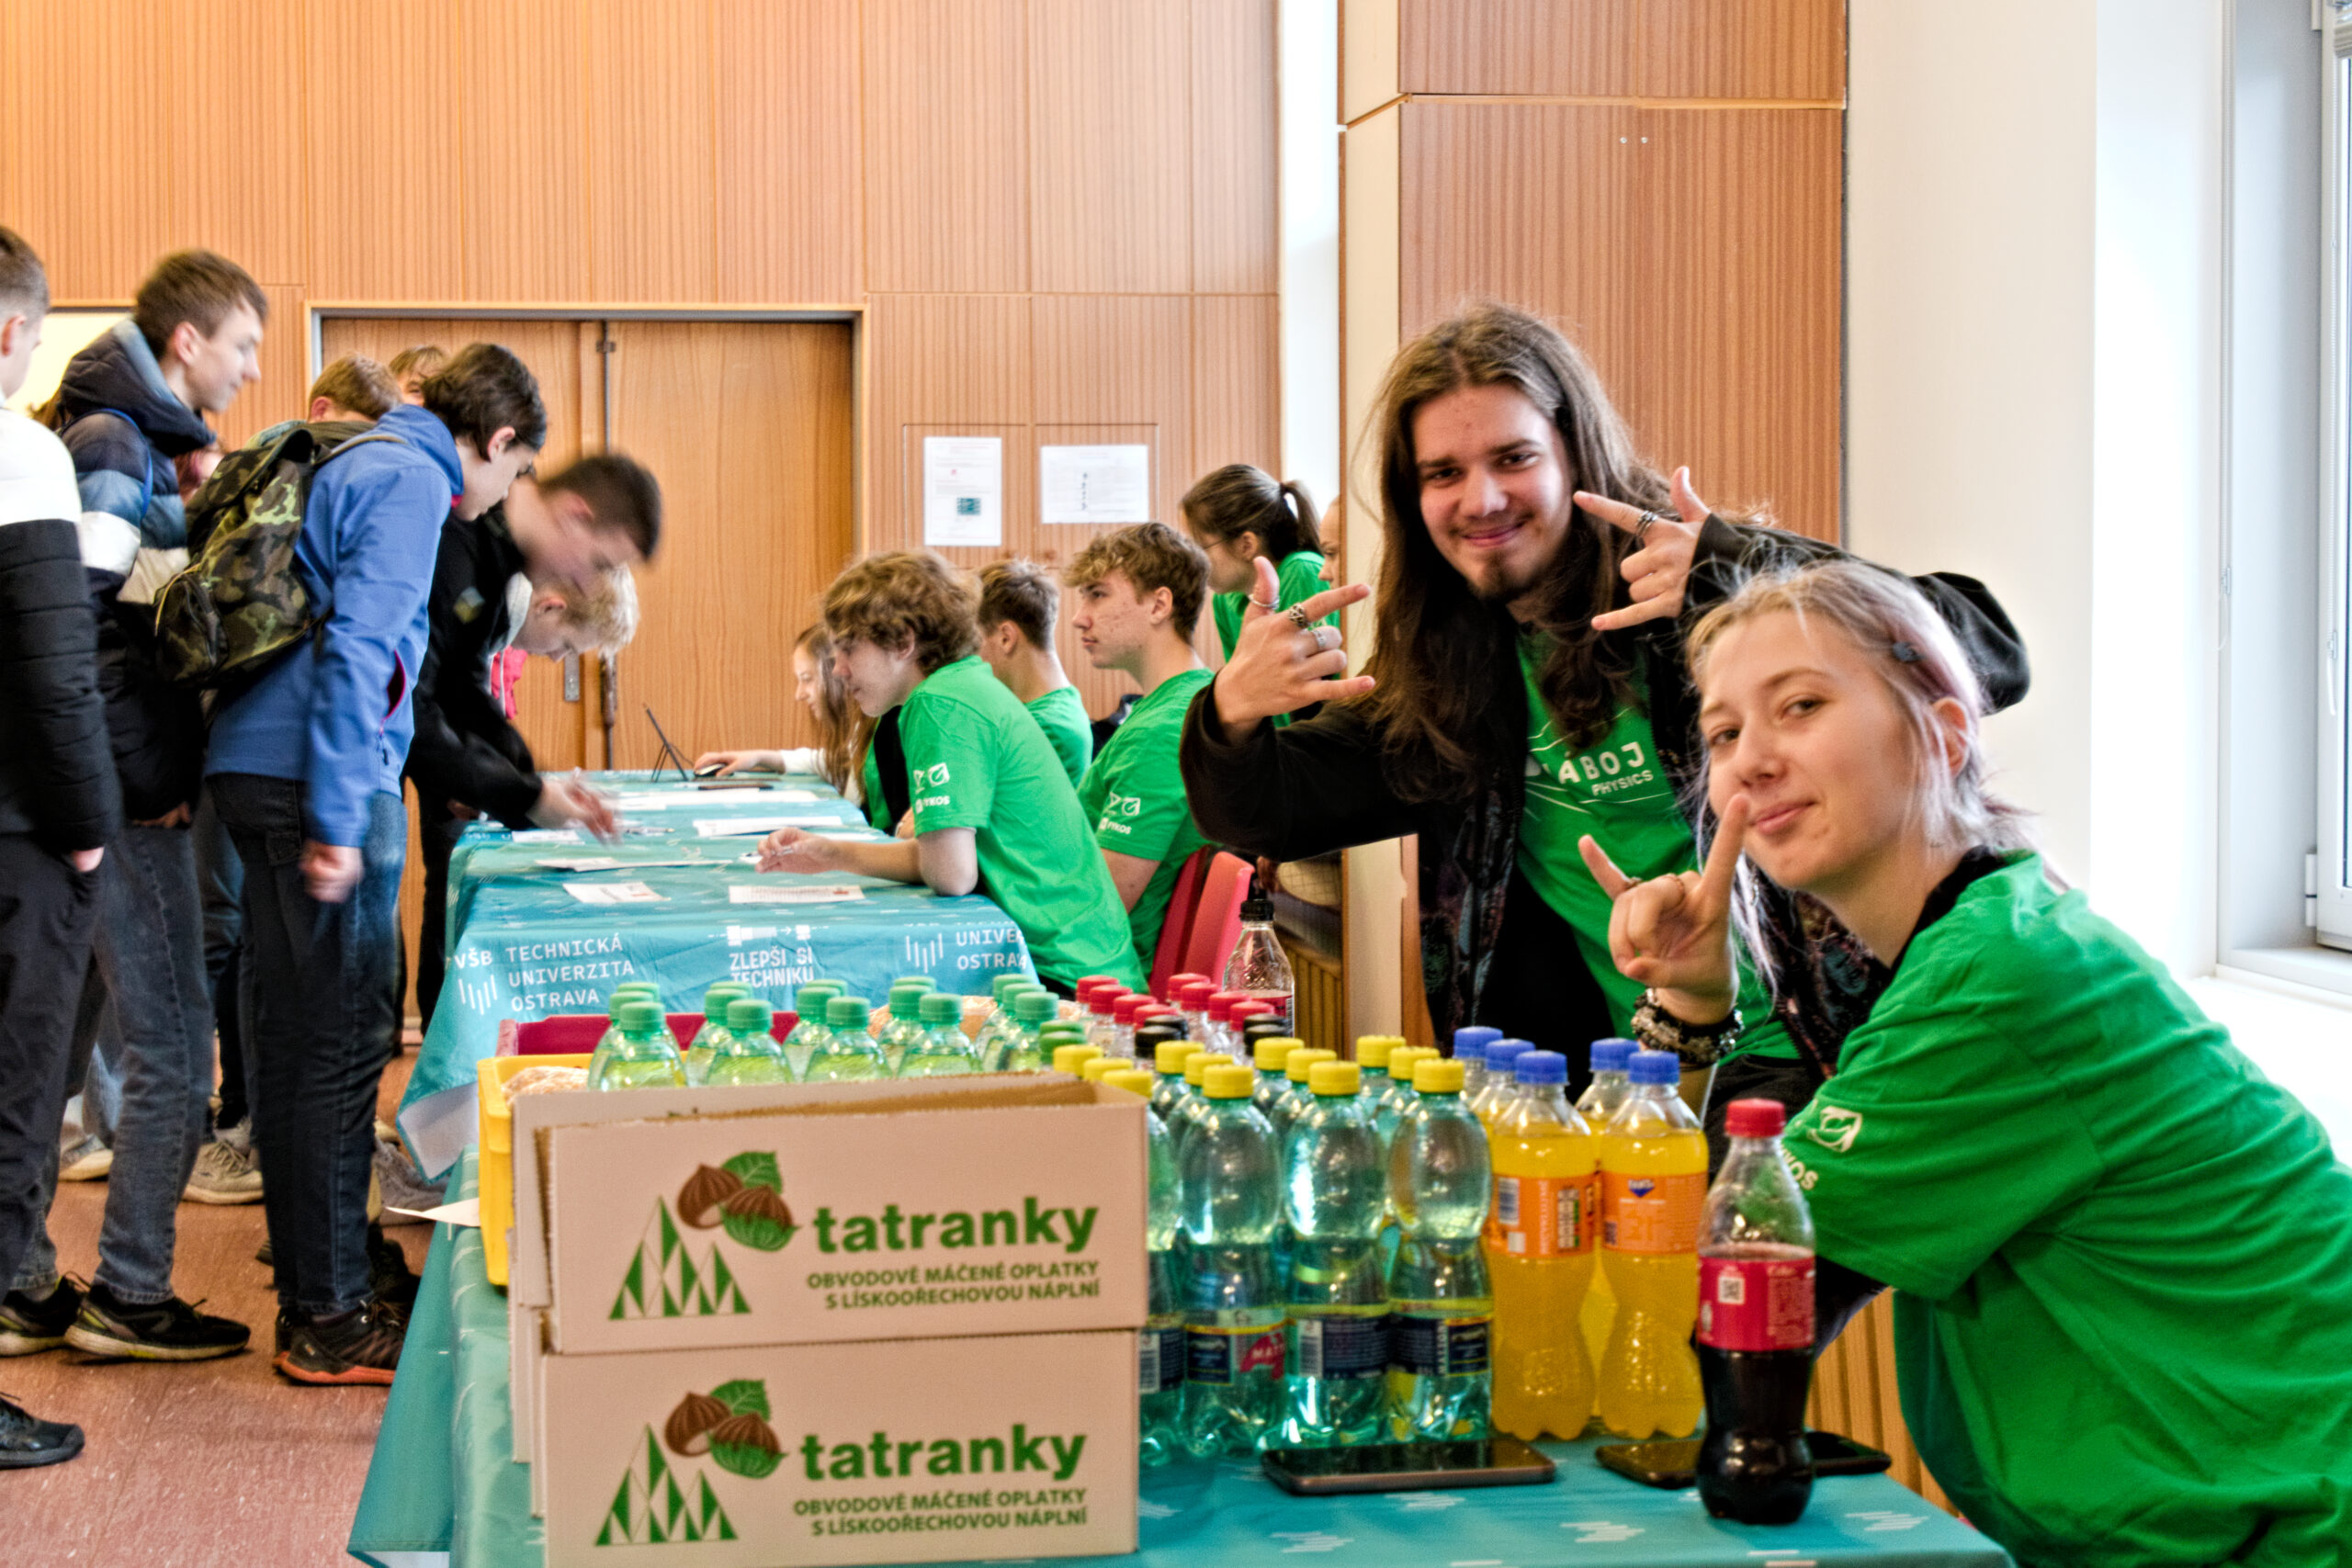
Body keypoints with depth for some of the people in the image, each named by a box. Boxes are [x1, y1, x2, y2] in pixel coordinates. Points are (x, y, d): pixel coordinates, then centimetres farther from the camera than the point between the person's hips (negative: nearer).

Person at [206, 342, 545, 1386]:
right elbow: (356, 649, -20)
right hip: (312, 788, -10)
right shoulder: (410, 480, -8)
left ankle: (318, 1290, 24)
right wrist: (336, 821, -23)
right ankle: (329, 1319, 0)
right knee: (339, 1046, -6)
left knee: (304, 1044, 15)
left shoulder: (358, 464, 22)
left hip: (259, 771, 10)